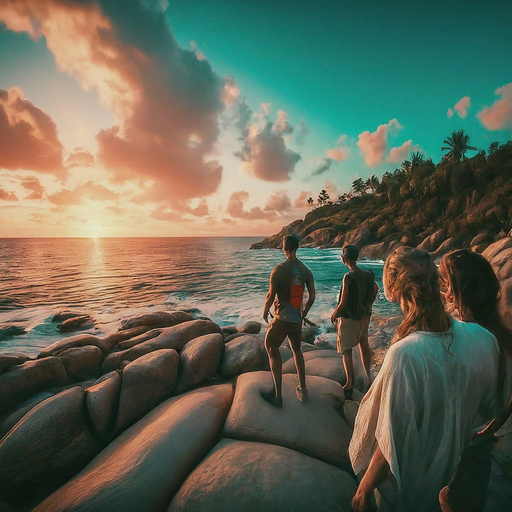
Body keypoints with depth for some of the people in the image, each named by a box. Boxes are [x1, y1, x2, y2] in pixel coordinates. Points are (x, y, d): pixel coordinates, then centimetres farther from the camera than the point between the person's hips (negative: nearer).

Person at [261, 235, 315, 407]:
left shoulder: (279, 269, -17)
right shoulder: (305, 270, 0)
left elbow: (271, 295, -14)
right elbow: (312, 296, 5)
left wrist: (265, 311, 4)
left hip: (282, 319, -5)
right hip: (297, 319, 6)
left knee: (272, 348, 10)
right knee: (297, 350, 23)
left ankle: (277, 395, 13)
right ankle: (302, 390, 30)